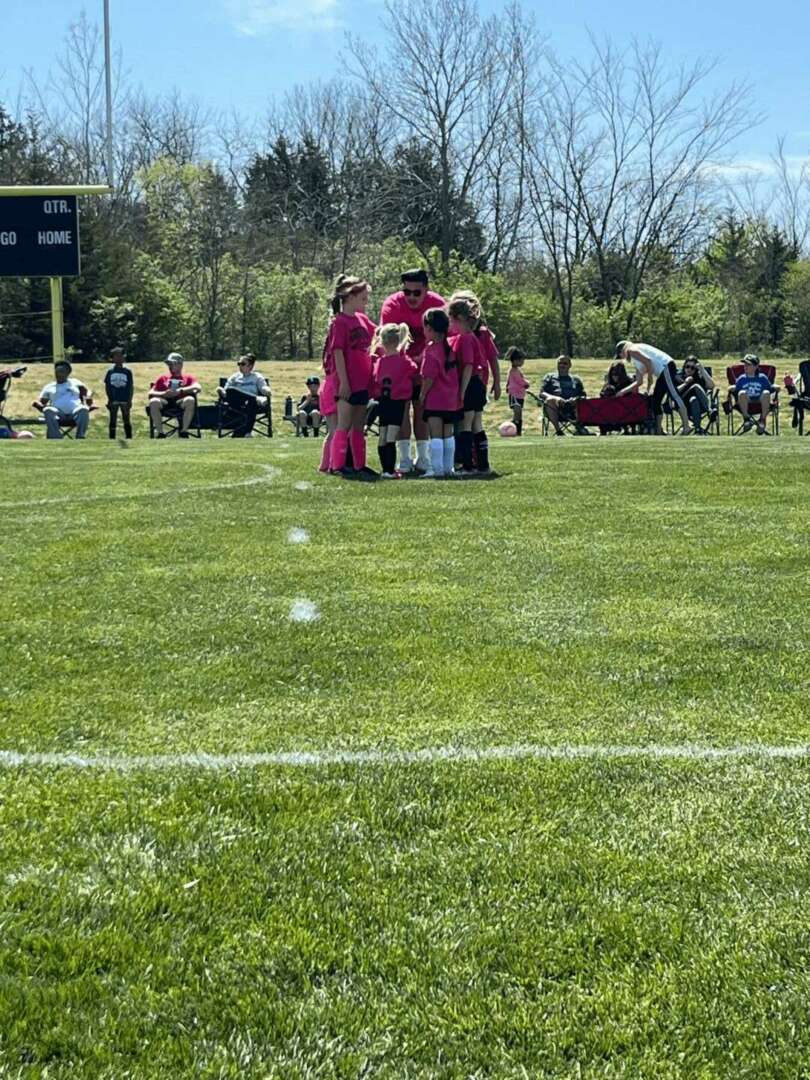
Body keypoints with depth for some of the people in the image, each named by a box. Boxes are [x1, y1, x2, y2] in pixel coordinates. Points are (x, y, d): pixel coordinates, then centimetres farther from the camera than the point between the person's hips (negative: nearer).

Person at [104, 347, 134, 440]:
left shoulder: (127, 371, 1)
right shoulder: (111, 371, 3)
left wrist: (130, 400, -4)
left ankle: (129, 438, 9)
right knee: (113, 420, 7)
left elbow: (131, 386, 2)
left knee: (126, 420, 4)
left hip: (125, 400, -1)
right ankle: (112, 438, 12)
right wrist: (109, 399, -1)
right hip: (113, 400, 1)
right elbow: (107, 386, 6)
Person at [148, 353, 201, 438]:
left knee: (190, 400, -37)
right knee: (154, 402, -34)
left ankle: (184, 430, -31)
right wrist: (163, 394, -6)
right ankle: (160, 432, -30)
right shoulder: (162, 378, 31)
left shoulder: (188, 378, 26)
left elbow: (198, 388, 3)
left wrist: (180, 391, -11)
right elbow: (151, 393, 17)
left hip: (181, 402, -1)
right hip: (165, 402, 1)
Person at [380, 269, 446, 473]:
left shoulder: (437, 304, -17)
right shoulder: (392, 304, -22)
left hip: (425, 363, 2)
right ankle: (404, 459, -3)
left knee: (422, 407, 6)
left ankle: (422, 457, 13)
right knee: (401, 408, -7)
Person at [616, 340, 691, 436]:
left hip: (665, 366, -10)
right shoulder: (634, 360, 30)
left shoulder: (631, 350, 1)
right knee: (655, 401, 12)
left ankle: (686, 426, -27)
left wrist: (649, 379, -7)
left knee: (674, 395, -18)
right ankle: (659, 430, 13)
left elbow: (647, 361, -14)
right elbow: (639, 381, 31)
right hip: (662, 372, 10)